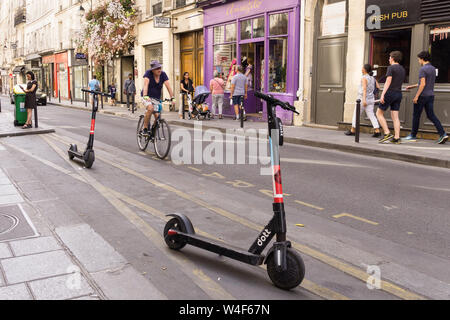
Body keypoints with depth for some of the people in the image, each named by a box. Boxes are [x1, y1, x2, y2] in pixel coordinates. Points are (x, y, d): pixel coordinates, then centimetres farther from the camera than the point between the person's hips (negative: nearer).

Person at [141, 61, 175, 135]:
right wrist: (145, 96, -44)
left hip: (157, 98, 3)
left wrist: (172, 98, -24)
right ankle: (145, 129, -18)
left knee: (157, 117, -8)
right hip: (147, 97, -3)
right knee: (150, 108, -32)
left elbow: (168, 86, -14)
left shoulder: (163, 74, -7)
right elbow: (146, 85, -29)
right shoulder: (148, 73, -15)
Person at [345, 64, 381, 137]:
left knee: (356, 115, 7)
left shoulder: (364, 78, -12)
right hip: (371, 100, 6)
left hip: (362, 99, -6)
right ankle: (377, 131, -8)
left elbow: (364, 89, -22)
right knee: (371, 115, 3)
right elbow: (378, 87, 7)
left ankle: (352, 131, 17)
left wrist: (364, 99, -30)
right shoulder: (372, 78, 9)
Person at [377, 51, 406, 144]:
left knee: (379, 113, 2)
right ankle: (396, 138, -2)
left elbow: (388, 81, -17)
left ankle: (387, 133, -8)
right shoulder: (403, 70, 17)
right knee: (395, 116, 4)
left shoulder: (391, 68, -7)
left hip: (390, 93, -7)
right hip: (399, 94, 7)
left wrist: (382, 94, -22)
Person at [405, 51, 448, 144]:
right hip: (431, 95, 7)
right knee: (431, 115, 4)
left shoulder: (423, 69, -13)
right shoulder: (433, 69, 15)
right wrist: (412, 86, 29)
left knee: (416, 116, 5)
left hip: (422, 95, -7)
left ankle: (413, 135, 15)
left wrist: (416, 96, -17)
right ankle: (443, 134, -9)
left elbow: (423, 84, -21)